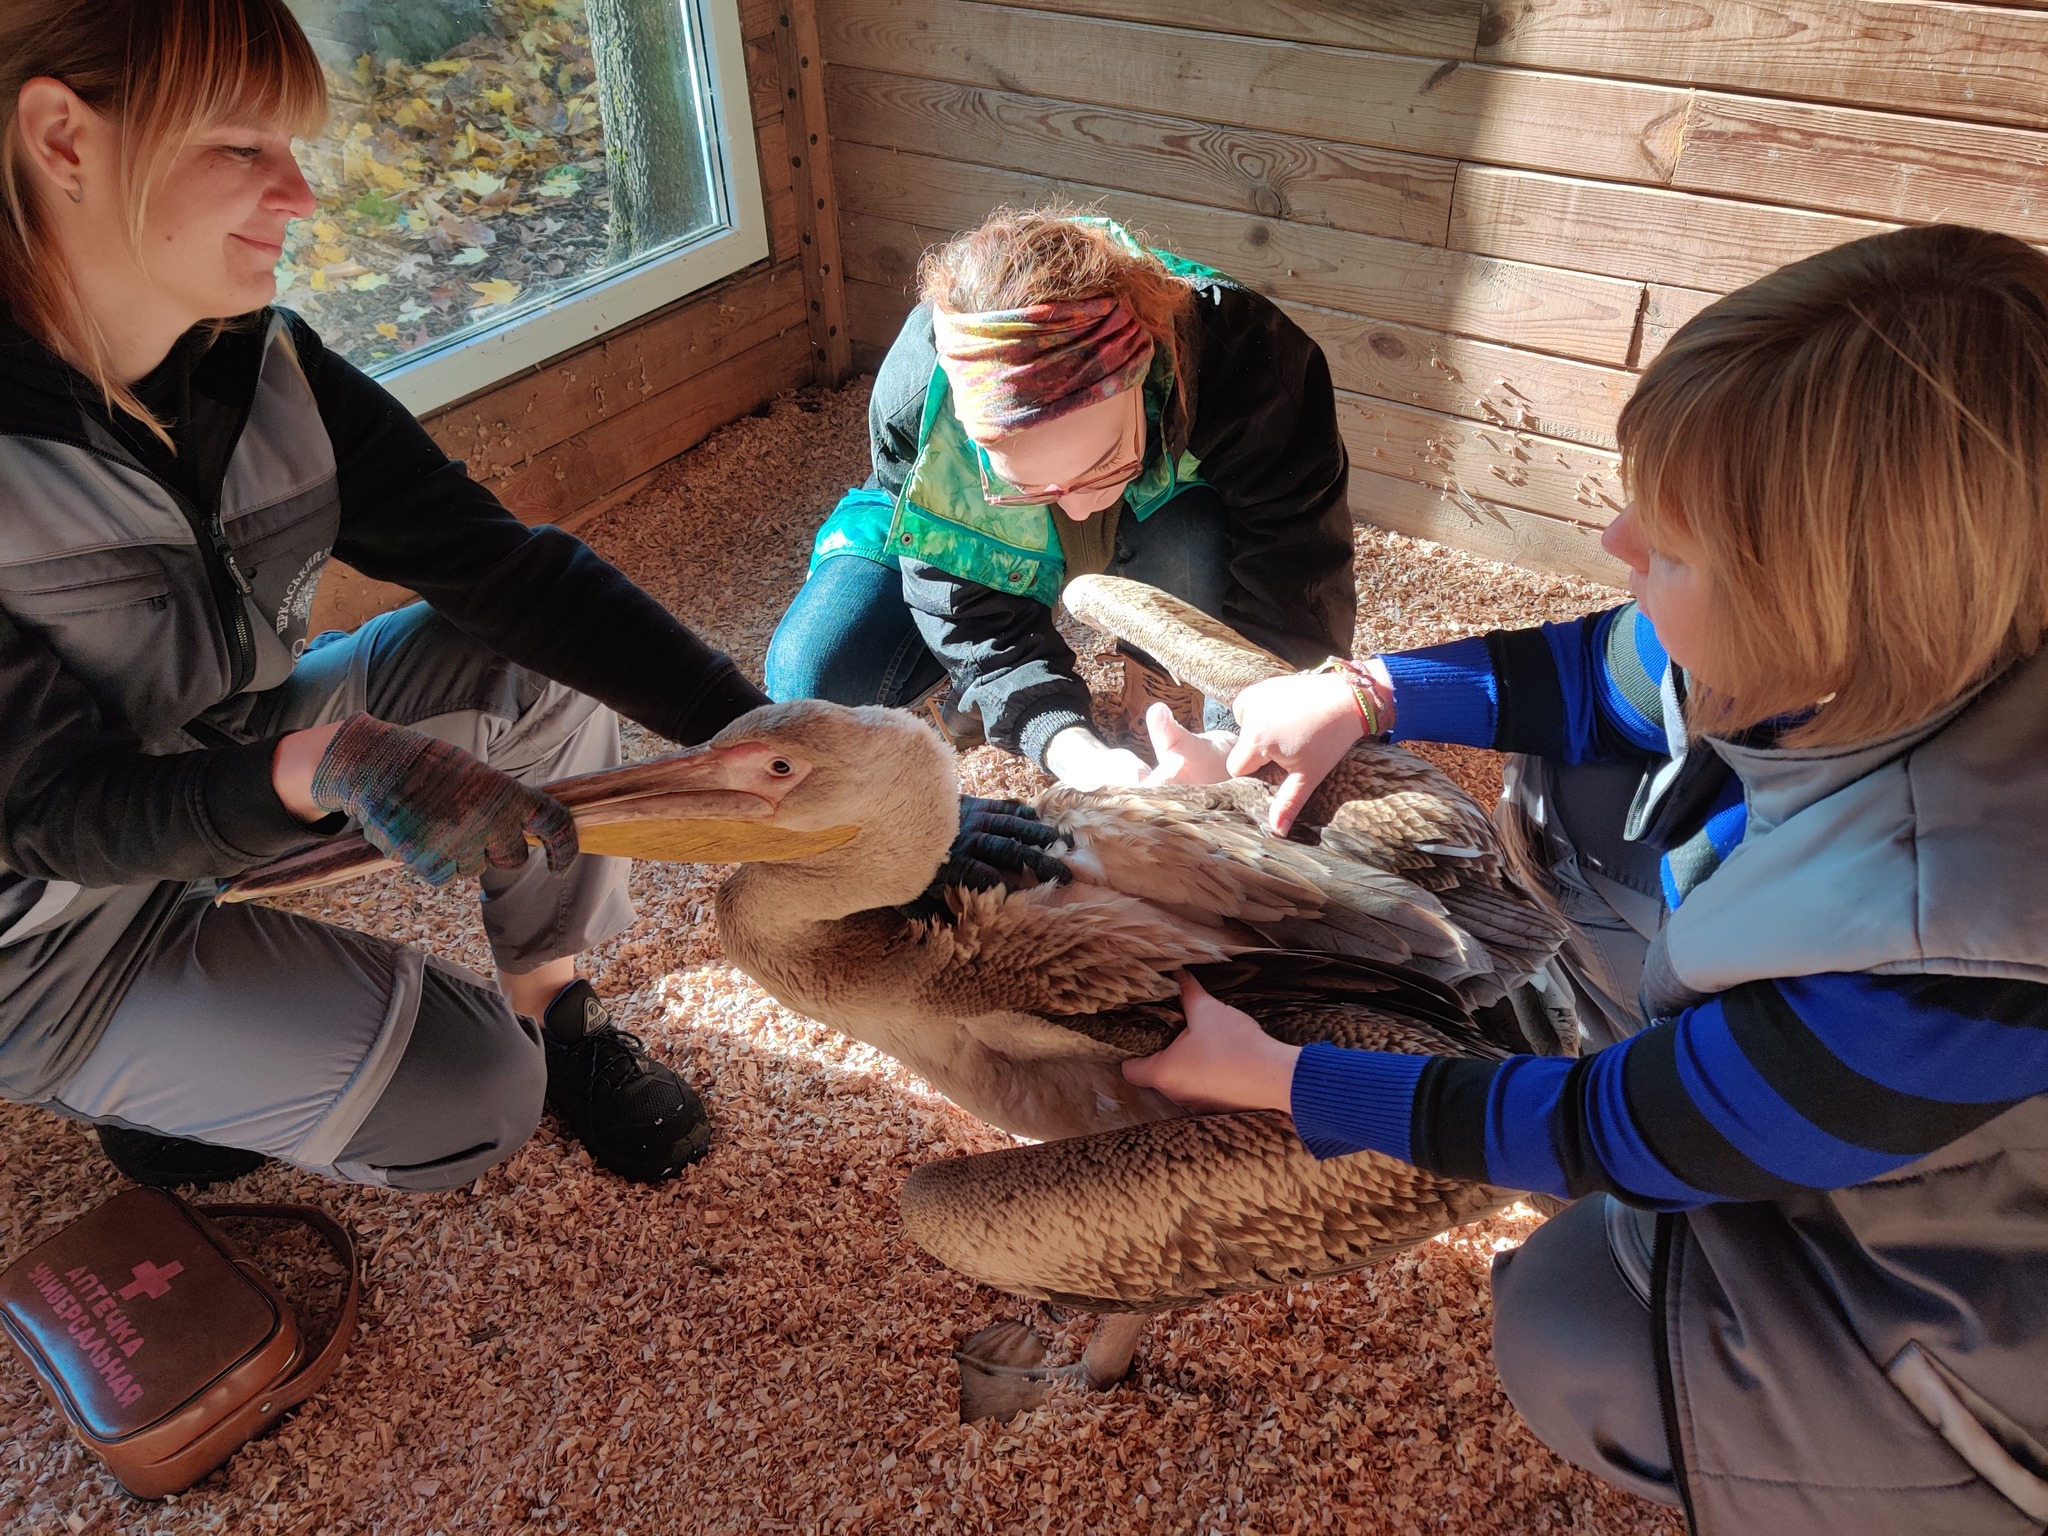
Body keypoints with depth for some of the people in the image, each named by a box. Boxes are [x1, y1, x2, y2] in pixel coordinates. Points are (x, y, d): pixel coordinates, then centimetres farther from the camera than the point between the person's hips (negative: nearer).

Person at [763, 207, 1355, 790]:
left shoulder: (1247, 356, -39)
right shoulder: (915, 404, -36)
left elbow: (1291, 596, -33)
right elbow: (975, 615, -27)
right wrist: (1073, 748, -45)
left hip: (1163, 517, 0)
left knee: (1202, 550, -37)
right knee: (813, 681, -17)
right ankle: (1000, 678, 9)